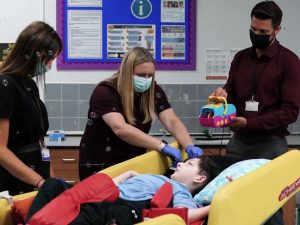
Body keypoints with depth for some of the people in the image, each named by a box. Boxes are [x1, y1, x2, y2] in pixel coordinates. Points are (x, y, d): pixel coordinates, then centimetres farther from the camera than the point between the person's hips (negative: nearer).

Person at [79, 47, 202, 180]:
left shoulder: (154, 91, -2)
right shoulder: (105, 92, -19)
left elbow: (172, 121, -9)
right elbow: (120, 129, -32)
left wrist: (189, 146, -28)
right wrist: (162, 146, -37)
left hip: (133, 165, 5)